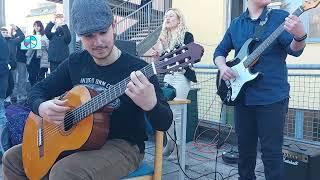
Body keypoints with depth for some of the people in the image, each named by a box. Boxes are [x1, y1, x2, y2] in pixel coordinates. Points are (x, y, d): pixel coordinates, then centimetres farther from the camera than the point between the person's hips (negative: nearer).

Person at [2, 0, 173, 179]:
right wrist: (41, 107, -14)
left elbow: (165, 123, -18)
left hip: (124, 145, -6)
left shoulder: (138, 70, -18)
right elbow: (39, 89, 11)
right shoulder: (75, 62, 1)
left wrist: (150, 104, -42)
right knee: (13, 158, 6)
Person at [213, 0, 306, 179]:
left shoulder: (280, 17, -2)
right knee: (245, 147, 17)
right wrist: (223, 67, -6)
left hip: (272, 98, -4)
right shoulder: (236, 24, 10)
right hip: (242, 97, 4)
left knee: (271, 151, 0)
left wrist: (300, 36, -35)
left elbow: (294, 49, -13)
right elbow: (220, 51, 15)